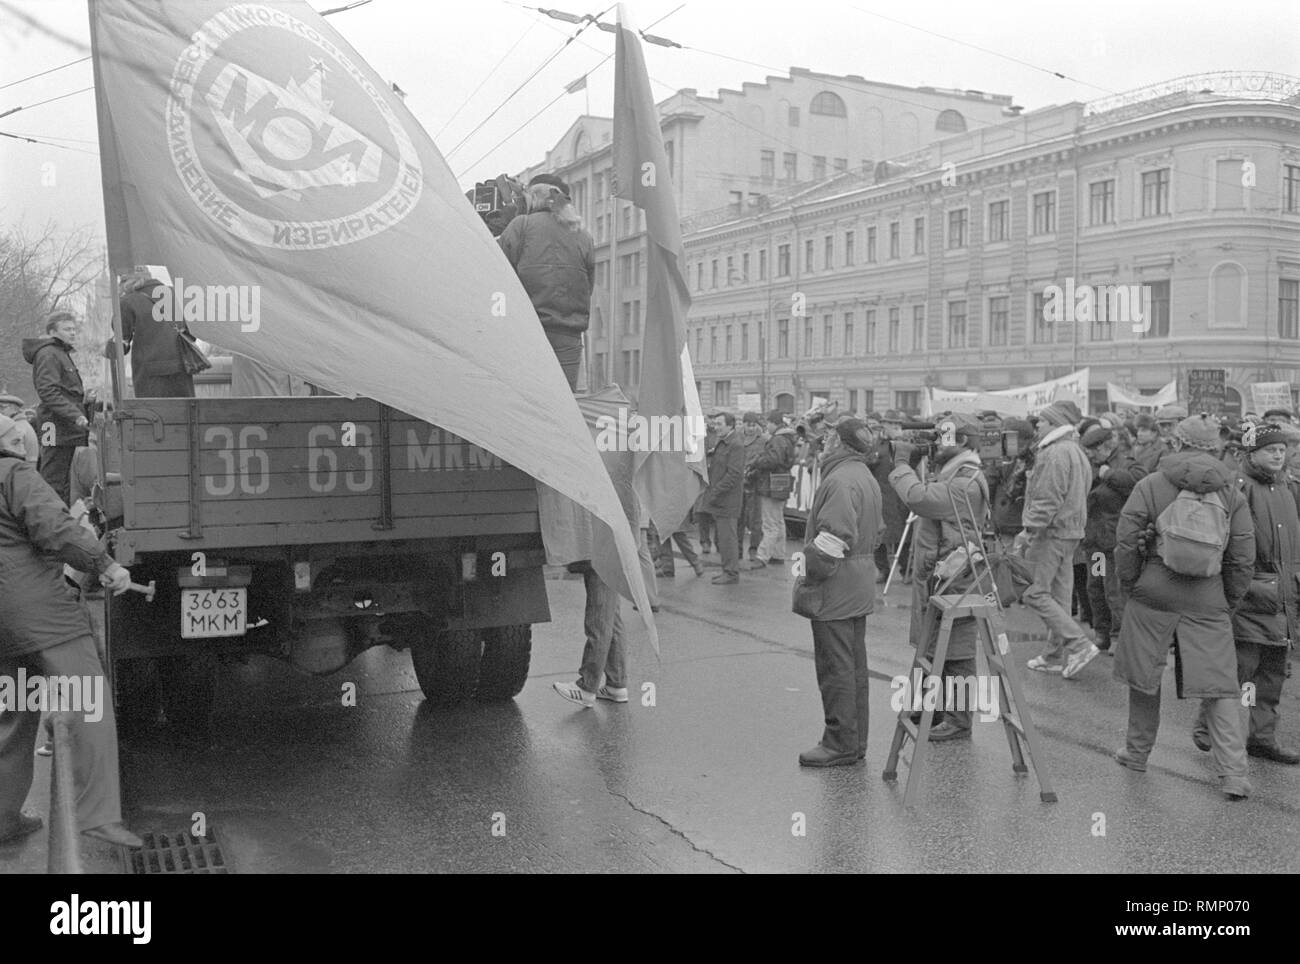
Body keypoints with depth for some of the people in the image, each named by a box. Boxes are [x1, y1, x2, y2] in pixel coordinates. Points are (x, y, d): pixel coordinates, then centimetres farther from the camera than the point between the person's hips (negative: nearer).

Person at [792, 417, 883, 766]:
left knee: (836, 668, -3)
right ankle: (856, 741, 21)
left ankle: (840, 744, 3)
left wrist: (809, 576, -16)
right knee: (855, 665, 14)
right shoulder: (866, 477, 16)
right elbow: (874, 534, 21)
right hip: (860, 588, 10)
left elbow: (833, 538, -24)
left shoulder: (840, 481, -18)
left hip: (835, 589, -10)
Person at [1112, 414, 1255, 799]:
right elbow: (1244, 557, 4)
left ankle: (1137, 753, 27)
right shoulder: (1231, 494, 4)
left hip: (1153, 595, -1)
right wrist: (1229, 602, 14)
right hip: (1208, 602, 1)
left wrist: (1129, 588, 8)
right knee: (1220, 686, 4)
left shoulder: (1150, 486, -2)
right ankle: (1233, 773, -1)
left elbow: (1125, 543, -4)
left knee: (1144, 677, 14)